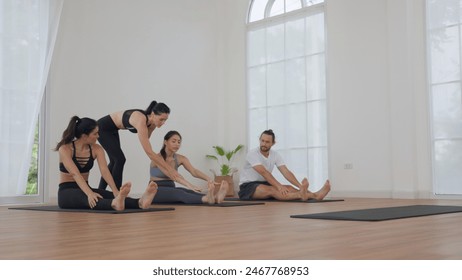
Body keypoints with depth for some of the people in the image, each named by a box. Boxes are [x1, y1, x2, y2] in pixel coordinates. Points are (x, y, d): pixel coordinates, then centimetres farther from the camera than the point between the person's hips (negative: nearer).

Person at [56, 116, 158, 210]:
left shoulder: (96, 149, -3)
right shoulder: (65, 149, -17)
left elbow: (104, 171, -18)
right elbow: (75, 174, -32)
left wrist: (116, 192, -35)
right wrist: (89, 193, -48)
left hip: (84, 188, 5)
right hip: (67, 192, -5)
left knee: (110, 196, -28)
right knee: (87, 198, -41)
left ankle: (140, 202, -57)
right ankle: (115, 204, -73)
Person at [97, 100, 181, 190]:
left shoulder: (152, 123, -13)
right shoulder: (141, 121, -38)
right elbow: (149, 152, -40)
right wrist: (170, 169, -37)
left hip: (112, 129, 9)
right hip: (103, 128, -9)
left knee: (115, 160, 15)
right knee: (120, 159, -12)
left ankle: (100, 191, 28)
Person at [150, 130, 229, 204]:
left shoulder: (180, 158, 3)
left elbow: (194, 171, -16)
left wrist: (208, 179, -38)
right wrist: (188, 184, -50)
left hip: (170, 190, 6)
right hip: (156, 191, -5)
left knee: (187, 192, -29)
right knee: (178, 193, -37)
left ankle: (215, 197, -58)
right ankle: (206, 199, -66)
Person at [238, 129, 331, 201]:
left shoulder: (275, 155, 2)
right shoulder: (252, 154, -18)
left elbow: (286, 172, -10)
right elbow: (264, 172, -31)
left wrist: (300, 186, -25)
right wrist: (279, 186, -43)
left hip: (264, 184, 7)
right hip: (248, 187, -7)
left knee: (288, 188, -20)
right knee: (271, 190, -37)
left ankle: (315, 195, -42)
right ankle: (300, 195, -64)